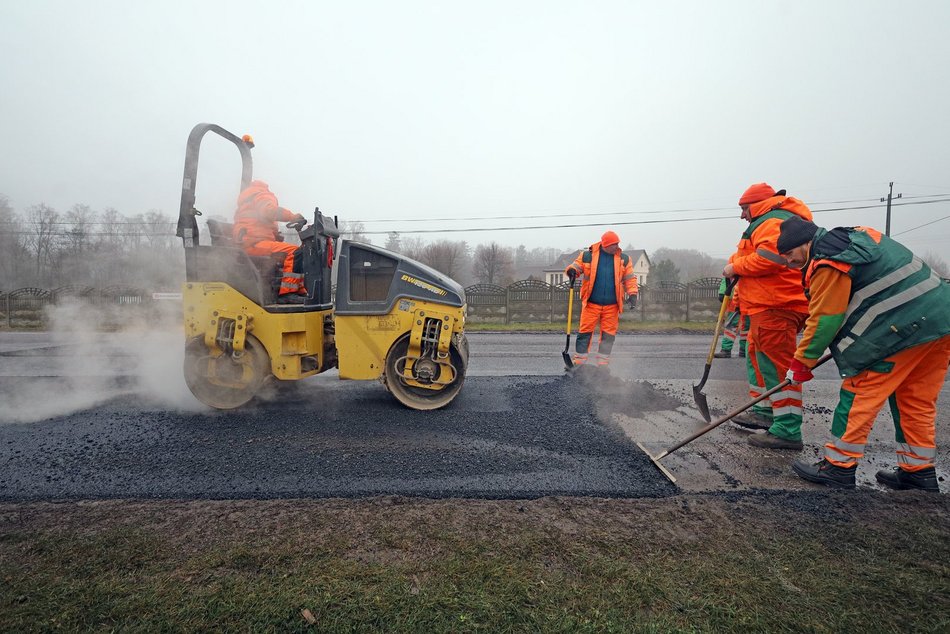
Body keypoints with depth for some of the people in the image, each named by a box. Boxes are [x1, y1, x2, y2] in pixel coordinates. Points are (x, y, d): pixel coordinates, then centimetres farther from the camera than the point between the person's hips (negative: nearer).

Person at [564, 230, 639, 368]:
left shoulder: (623, 259, 7)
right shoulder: (588, 255, -1)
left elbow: (630, 278, 9)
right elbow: (575, 266, 5)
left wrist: (632, 294, -3)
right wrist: (572, 270, -19)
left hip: (612, 306, 2)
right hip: (591, 304, -2)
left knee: (608, 335, 7)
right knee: (585, 332, -2)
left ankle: (602, 364, 19)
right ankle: (579, 363, 8)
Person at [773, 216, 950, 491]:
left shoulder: (827, 264, -14)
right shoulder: (856, 236, 17)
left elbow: (824, 321, -12)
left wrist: (801, 363, -1)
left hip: (904, 326, -10)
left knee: (859, 393, -3)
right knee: (915, 401, 17)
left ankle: (839, 466, 3)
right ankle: (919, 471, 26)